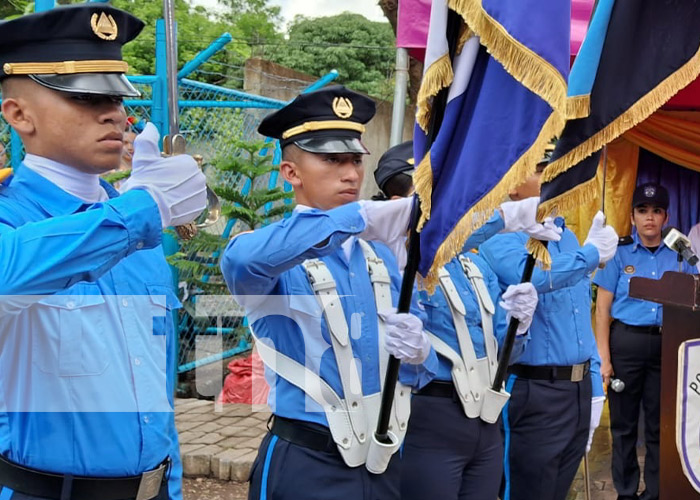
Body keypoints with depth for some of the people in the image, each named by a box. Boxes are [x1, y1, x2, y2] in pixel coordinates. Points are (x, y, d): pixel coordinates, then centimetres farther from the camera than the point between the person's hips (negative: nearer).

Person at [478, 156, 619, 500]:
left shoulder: (568, 238, 13)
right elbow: (533, 277, -34)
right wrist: (591, 254, -19)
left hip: (580, 390, 7)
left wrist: (594, 387, 14)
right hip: (533, 393, -7)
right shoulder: (502, 238, -11)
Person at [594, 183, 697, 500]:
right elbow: (602, 308, -2)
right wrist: (604, 357, -8)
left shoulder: (679, 255, 5)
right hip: (626, 342, -2)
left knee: (660, 424, 9)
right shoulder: (619, 253, 0)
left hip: (667, 345, 2)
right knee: (624, 423, 7)